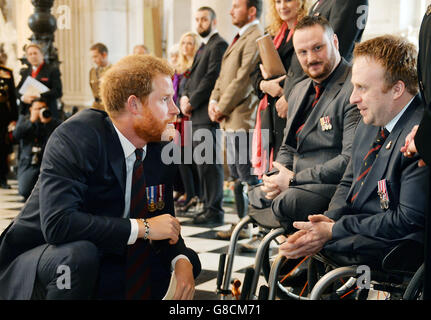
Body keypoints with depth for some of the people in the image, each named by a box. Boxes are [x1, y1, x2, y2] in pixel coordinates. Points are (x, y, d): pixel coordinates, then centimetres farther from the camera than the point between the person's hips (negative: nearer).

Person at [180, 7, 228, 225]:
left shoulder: (219, 45, -8)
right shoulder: (203, 47, 23)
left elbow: (211, 78, -16)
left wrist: (192, 103, -13)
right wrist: (185, 96, 2)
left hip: (208, 114, -10)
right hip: (197, 115, 10)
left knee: (209, 163, -10)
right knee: (202, 162, 12)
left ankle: (215, 211, -7)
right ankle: (208, 206, 18)